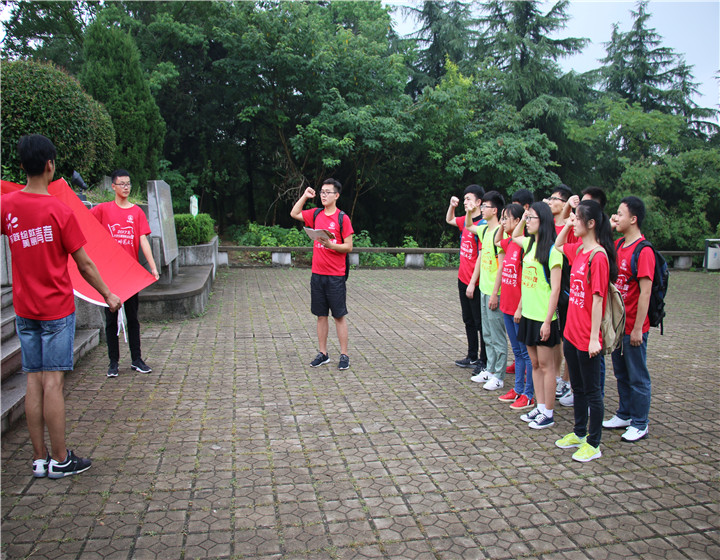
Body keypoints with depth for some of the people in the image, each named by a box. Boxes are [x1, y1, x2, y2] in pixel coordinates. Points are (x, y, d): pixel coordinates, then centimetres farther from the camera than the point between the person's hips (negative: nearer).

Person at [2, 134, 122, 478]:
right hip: (57, 308, -5)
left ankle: (39, 459, 17)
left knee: (33, 381, 9)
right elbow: (84, 265, -8)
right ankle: (60, 460, 8)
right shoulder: (60, 211, -13)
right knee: (53, 381, -1)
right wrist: (108, 295, 4)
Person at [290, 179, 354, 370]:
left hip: (336, 276, -5)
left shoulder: (342, 218, -6)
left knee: (339, 316, 1)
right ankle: (323, 353, 21)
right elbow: (294, 214, 20)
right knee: (321, 315, 11)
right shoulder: (316, 214, 8)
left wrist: (331, 245, -22)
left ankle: (344, 355, 10)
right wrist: (305, 196, 12)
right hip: (317, 274, 5)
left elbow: (348, 247, -7)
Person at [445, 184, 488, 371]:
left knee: (480, 322, 2)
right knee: (468, 320, 17)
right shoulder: (465, 221, 7)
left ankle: (484, 360, 13)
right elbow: (449, 220, 30)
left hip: (475, 283, -9)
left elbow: (481, 257, -19)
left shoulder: (482, 225, -17)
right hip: (463, 279, 9)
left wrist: (472, 283, -19)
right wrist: (452, 205, 11)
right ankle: (472, 356, 30)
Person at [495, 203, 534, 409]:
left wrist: (520, 308, -19)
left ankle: (529, 395, 12)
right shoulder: (509, 242, 8)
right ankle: (518, 390, 29)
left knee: (526, 352, 2)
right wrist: (501, 225, 18)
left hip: (519, 308, -9)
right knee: (517, 351, 17)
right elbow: (496, 241, 33)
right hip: (507, 306, 9)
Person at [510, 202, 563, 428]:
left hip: (543, 317, -8)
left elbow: (555, 288, -16)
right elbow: (514, 237, 33)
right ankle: (540, 407, 25)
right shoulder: (530, 244, 9)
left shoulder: (552, 250, -14)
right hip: (528, 314, 8)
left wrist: (547, 320, -18)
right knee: (535, 364, 14)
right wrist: (522, 218, 16)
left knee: (546, 365, 3)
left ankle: (548, 414, 13)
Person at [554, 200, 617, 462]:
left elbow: (598, 299, -20)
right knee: (577, 387, 20)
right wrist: (566, 225, 10)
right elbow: (558, 245, 28)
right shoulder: (578, 249, 5)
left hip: (587, 337, -8)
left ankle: (593, 444, 20)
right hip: (571, 332, 8)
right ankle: (579, 433, 36)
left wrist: (594, 337, -19)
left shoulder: (598, 256, -19)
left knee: (592, 391, 6)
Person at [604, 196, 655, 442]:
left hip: (633, 326, -8)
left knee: (637, 376, 6)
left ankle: (640, 424, 18)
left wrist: (637, 329, -19)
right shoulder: (618, 245, 6)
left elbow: (645, 292, -19)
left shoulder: (643, 251, -17)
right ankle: (624, 415, 33)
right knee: (621, 373, 18)